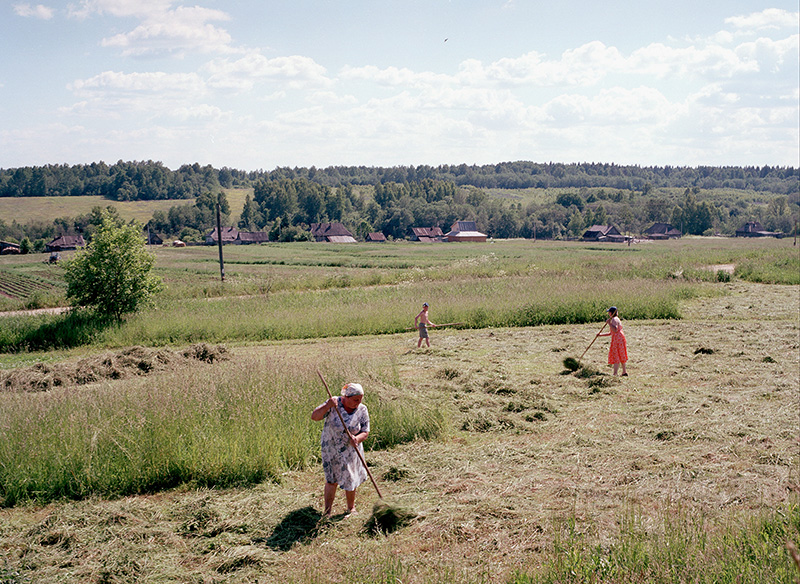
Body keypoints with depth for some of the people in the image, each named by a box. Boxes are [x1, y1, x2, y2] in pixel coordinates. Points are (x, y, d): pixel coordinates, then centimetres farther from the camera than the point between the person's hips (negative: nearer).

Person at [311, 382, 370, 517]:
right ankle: (327, 513, 14)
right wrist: (328, 406, -38)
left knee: (351, 480, 14)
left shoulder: (362, 410, -11)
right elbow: (314, 417, -22)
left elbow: (365, 432, -8)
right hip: (331, 449, -2)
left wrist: (357, 439, -30)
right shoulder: (334, 404, -17)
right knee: (331, 480, 3)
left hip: (351, 450, 2)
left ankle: (351, 508, 36)